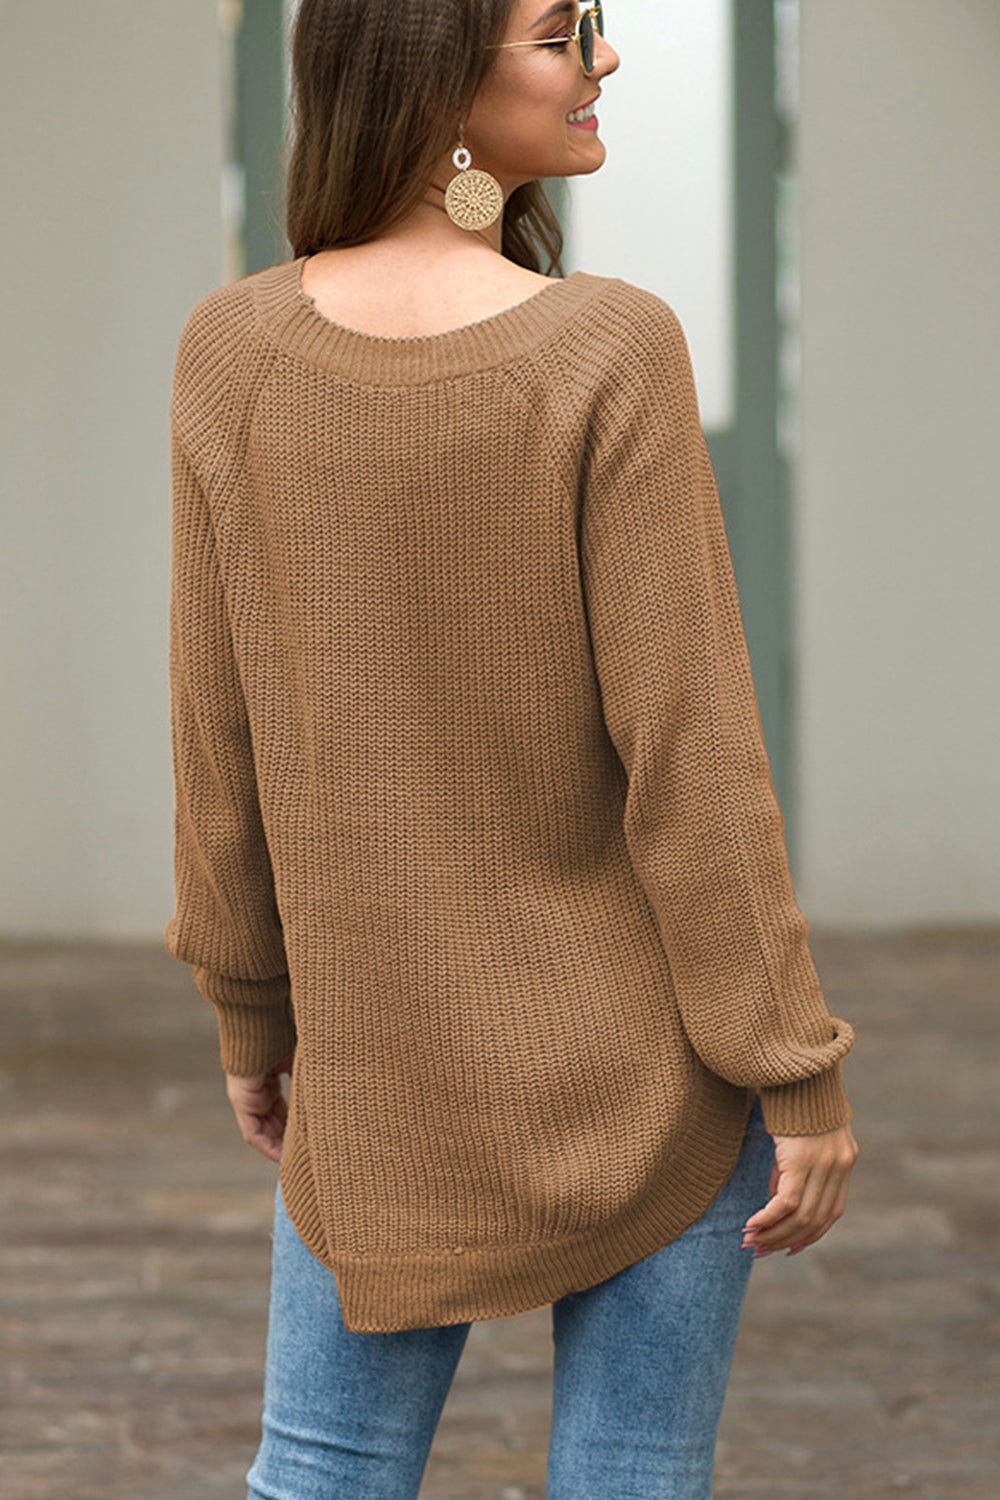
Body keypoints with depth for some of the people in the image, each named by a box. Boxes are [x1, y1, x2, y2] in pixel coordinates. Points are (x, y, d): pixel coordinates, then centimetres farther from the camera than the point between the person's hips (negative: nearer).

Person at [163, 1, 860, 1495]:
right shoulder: (612, 353, -20)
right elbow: (687, 744, -17)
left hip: (390, 1048, 3)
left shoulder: (231, 350, -8)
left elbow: (223, 737, -1)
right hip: (645, 1040, -3)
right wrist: (804, 1072, -9)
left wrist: (254, 1016, 12)